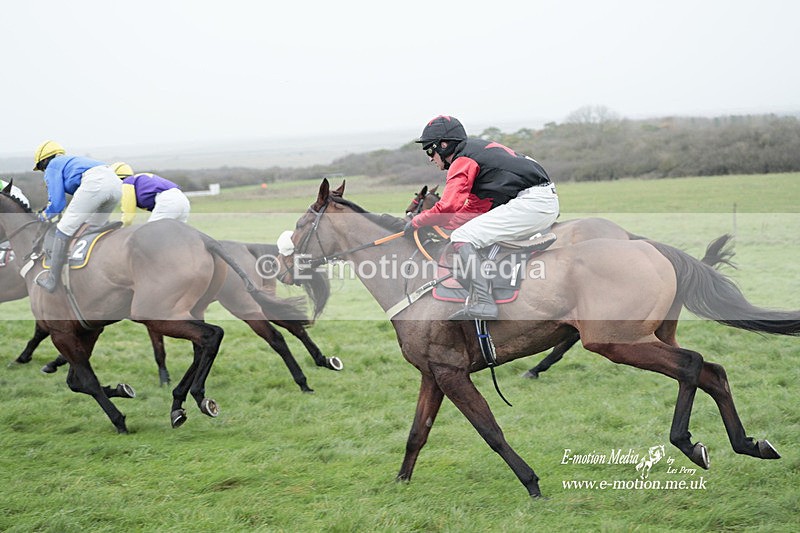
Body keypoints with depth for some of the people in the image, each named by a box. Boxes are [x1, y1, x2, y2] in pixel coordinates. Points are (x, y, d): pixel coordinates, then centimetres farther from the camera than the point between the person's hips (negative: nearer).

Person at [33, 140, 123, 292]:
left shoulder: (52, 167, 18)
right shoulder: (71, 160, 41)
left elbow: (56, 204, 9)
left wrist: (43, 217, 26)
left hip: (94, 183, -8)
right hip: (116, 183, 8)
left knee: (64, 229, 2)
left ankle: (52, 281, 4)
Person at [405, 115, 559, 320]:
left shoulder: (463, 161, -6)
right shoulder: (477, 149, 24)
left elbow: (448, 206, -17)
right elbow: (473, 210, 26)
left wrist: (416, 222, -1)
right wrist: (438, 224, 20)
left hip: (530, 202, -11)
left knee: (462, 238, -13)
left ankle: (482, 303, -22)